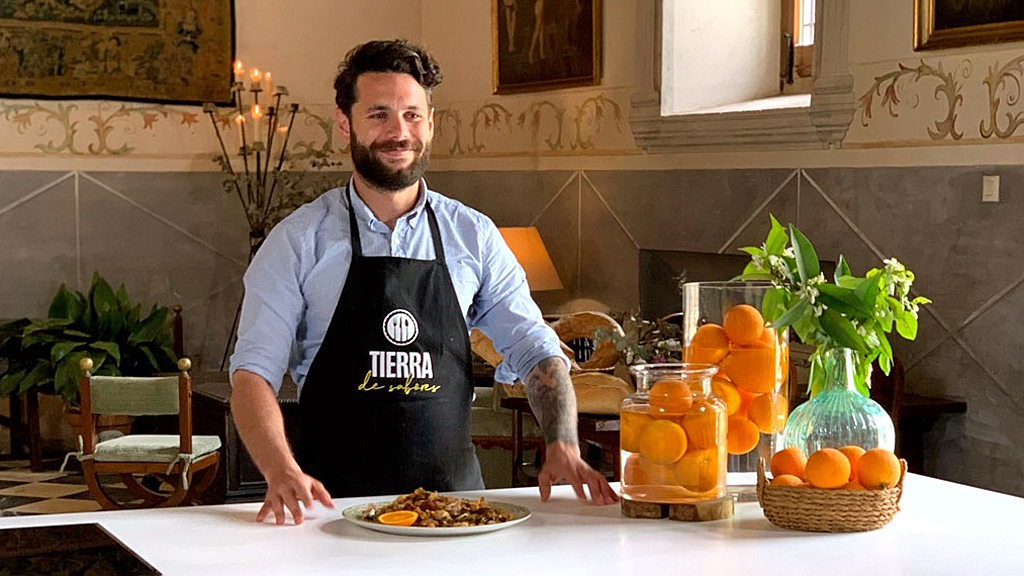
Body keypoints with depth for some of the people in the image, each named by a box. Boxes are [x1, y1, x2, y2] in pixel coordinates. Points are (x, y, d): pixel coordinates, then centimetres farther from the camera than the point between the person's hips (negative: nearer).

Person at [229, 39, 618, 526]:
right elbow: (253, 371, -3)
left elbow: (536, 353, 12)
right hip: (335, 500, -2)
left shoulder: (475, 236, 10)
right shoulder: (298, 241, 3)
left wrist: (563, 448, -7)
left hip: (453, 491, 2)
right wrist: (282, 471, -22)